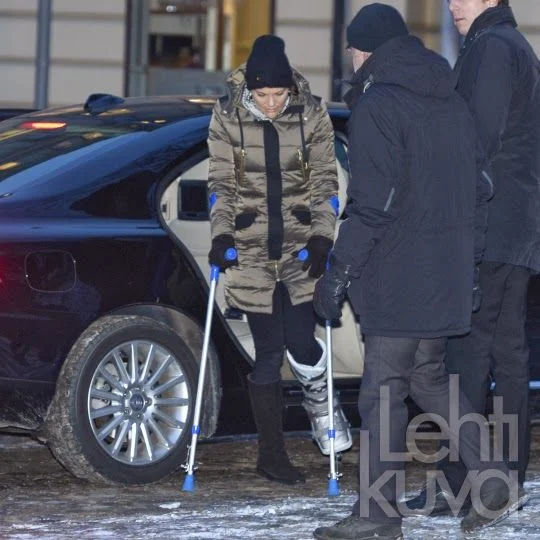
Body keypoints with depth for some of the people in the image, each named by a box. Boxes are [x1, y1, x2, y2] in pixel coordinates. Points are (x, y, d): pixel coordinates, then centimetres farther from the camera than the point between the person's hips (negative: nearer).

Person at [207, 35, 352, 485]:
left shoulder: (312, 115, -4)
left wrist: (322, 237, -10)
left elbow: (325, 181, 0)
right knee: (268, 354, 0)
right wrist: (221, 234, -9)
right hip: (252, 251, 0)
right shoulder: (227, 118, -4)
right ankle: (272, 453, 12)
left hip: (301, 248, 0)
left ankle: (320, 400, 27)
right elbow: (221, 184, 3)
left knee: (300, 344, -8)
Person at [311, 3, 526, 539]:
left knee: (383, 390, -3)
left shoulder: (378, 106, -12)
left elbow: (373, 202, -19)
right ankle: (492, 481, 12)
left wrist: (339, 271, -16)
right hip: (446, 277, 9)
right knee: (428, 378, 18)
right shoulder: (451, 104, 15)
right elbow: (479, 190, 17)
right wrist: (468, 263, 22)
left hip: (397, 281, -8)